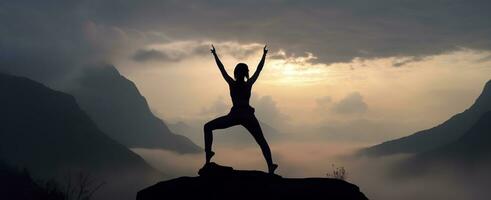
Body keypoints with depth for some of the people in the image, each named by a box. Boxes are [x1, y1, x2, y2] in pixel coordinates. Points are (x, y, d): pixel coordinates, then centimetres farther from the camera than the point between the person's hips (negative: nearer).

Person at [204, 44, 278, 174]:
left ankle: (208, 153, -8)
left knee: (208, 127, 10)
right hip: (248, 116, 1)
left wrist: (215, 55, 14)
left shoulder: (232, 84, 1)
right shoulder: (249, 84, 1)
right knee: (261, 141, 12)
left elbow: (222, 69, 7)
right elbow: (259, 70, 9)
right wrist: (264, 55, 16)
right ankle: (270, 167, 5)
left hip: (234, 116, -1)